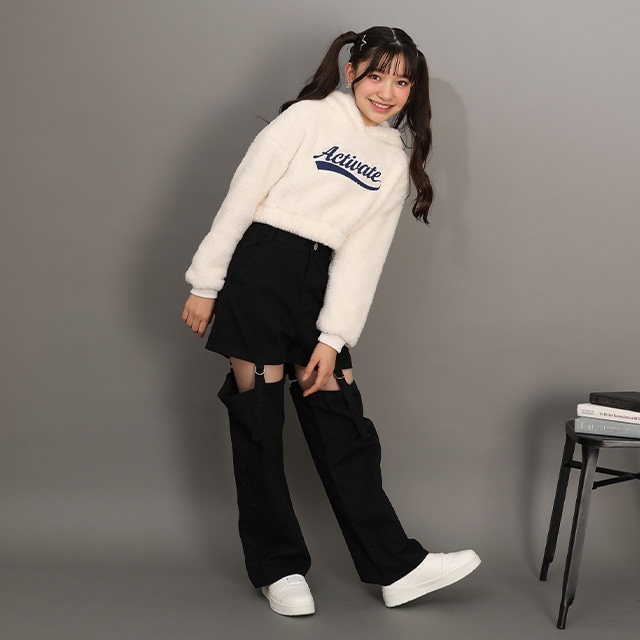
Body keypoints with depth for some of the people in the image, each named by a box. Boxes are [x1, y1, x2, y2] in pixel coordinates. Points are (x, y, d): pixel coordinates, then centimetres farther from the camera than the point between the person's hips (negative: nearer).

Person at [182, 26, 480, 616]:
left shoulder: (396, 162, 12)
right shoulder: (308, 118, -3)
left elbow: (362, 256, 6)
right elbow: (243, 196, -4)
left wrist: (333, 337, -2)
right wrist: (205, 284, -6)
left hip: (319, 282, 4)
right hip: (260, 267, -4)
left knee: (343, 422, 3)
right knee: (260, 420, 0)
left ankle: (396, 568, 7)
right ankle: (278, 568, 11)